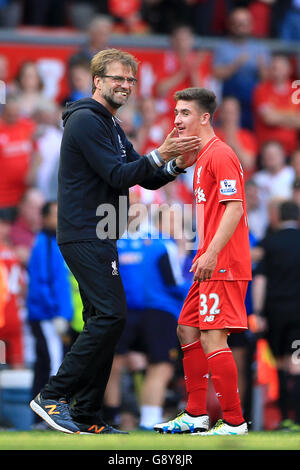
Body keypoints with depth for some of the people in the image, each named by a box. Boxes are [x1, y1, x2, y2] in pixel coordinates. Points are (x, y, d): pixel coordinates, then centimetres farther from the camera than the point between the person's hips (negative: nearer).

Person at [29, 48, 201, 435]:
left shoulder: (110, 125, 21)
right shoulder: (86, 120, -11)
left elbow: (143, 178, 18)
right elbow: (118, 176, -18)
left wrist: (176, 165, 1)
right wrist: (159, 155, -24)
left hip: (97, 239, 11)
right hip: (84, 236, -11)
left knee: (101, 321, 8)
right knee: (111, 316, -17)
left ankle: (86, 416, 8)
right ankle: (53, 396, -15)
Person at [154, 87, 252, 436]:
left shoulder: (220, 155, -12)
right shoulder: (202, 156, 19)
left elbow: (234, 209, -21)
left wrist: (211, 254, -27)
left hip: (223, 264, -11)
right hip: (210, 264, 11)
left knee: (212, 338, -12)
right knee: (188, 330, 14)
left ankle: (234, 423, -10)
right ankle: (195, 415, 20)